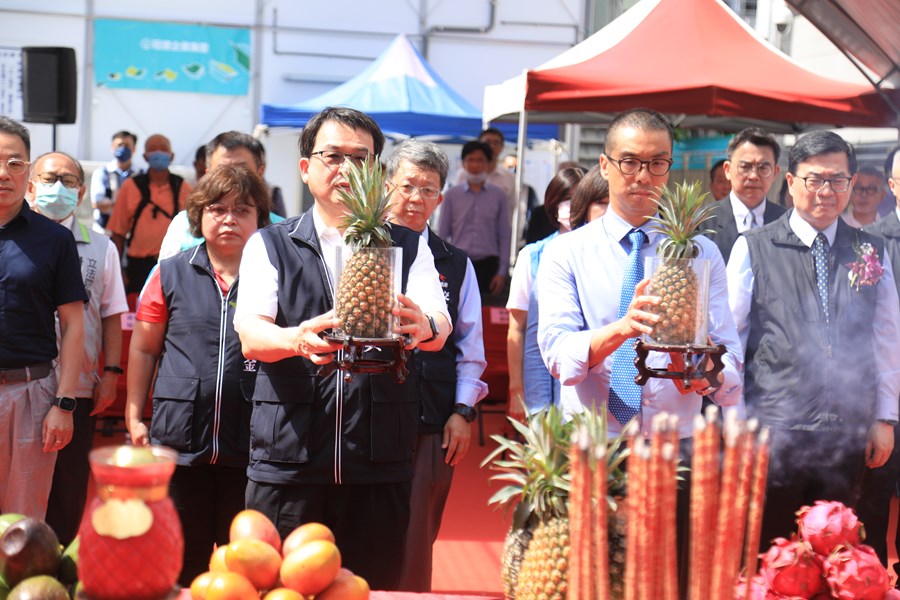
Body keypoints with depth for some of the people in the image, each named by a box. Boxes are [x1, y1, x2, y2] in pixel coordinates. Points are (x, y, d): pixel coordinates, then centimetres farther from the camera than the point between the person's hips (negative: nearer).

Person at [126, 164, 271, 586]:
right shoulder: (172, 274, 6)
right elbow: (144, 348, 11)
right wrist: (134, 417, 6)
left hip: (251, 443, -1)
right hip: (180, 440, 1)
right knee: (181, 563, 11)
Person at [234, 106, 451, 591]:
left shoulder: (407, 246, 11)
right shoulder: (270, 245, 8)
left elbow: (440, 326, -5)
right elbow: (250, 334, -7)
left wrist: (424, 325, -30)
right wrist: (297, 339, -30)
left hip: (380, 463, 1)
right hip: (288, 458, -1)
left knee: (374, 587, 4)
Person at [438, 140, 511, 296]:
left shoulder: (498, 196, 7)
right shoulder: (452, 195, 7)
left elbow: (504, 236, 6)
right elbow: (442, 234, 8)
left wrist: (502, 272, 0)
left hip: (488, 265, 0)